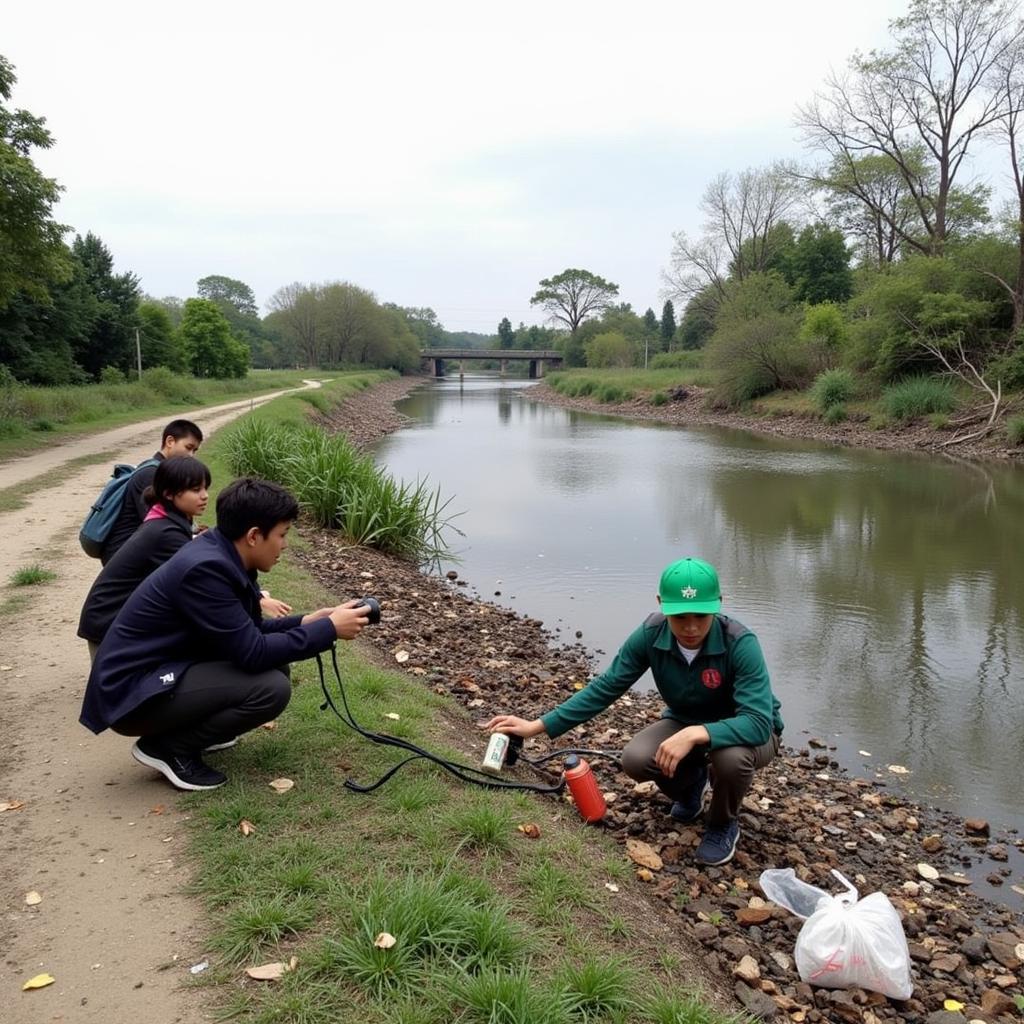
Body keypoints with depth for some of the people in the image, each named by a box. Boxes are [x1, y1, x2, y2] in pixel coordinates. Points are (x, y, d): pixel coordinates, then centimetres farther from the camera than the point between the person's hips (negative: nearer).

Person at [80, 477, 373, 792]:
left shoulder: (221, 555, 1)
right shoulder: (206, 568, -26)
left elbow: (246, 632, 14)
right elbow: (253, 654, -24)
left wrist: (305, 622, 4)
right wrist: (329, 629, -17)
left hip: (160, 674, 9)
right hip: (131, 693, -9)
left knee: (273, 664, 6)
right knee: (272, 687, -21)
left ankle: (184, 728, 13)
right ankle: (167, 747, -5)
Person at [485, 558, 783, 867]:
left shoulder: (740, 644, -34)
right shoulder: (650, 634, -23)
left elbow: (759, 723, -40)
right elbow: (605, 687, -15)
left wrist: (695, 735, -53)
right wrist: (537, 726, -18)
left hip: (743, 732, -3)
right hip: (685, 724, 3)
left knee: (731, 757, -37)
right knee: (635, 759, -24)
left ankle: (724, 824, -2)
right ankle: (690, 783, 12)